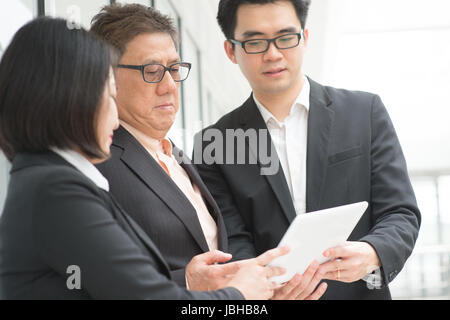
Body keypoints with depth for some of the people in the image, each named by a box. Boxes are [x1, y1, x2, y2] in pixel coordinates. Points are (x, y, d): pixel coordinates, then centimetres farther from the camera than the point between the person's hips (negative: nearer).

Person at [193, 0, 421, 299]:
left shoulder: (365, 112, -1)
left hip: (359, 292, 1)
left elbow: (401, 214, -4)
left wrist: (371, 255, -25)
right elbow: (232, 244, -7)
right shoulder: (215, 142, -1)